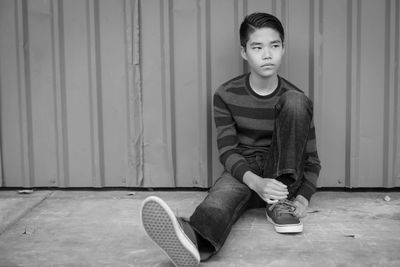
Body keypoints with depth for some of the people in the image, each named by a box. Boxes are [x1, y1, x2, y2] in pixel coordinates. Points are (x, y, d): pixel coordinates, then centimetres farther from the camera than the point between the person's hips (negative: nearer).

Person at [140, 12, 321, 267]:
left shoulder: (297, 98, -3)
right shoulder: (226, 95, -4)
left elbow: (311, 159, 1)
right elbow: (227, 150, -10)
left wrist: (302, 199, -19)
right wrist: (255, 182, -31)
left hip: (283, 179, 1)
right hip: (243, 173, 0)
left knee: (295, 102, -20)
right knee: (223, 193, -38)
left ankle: (280, 203, -22)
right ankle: (193, 239, -74)